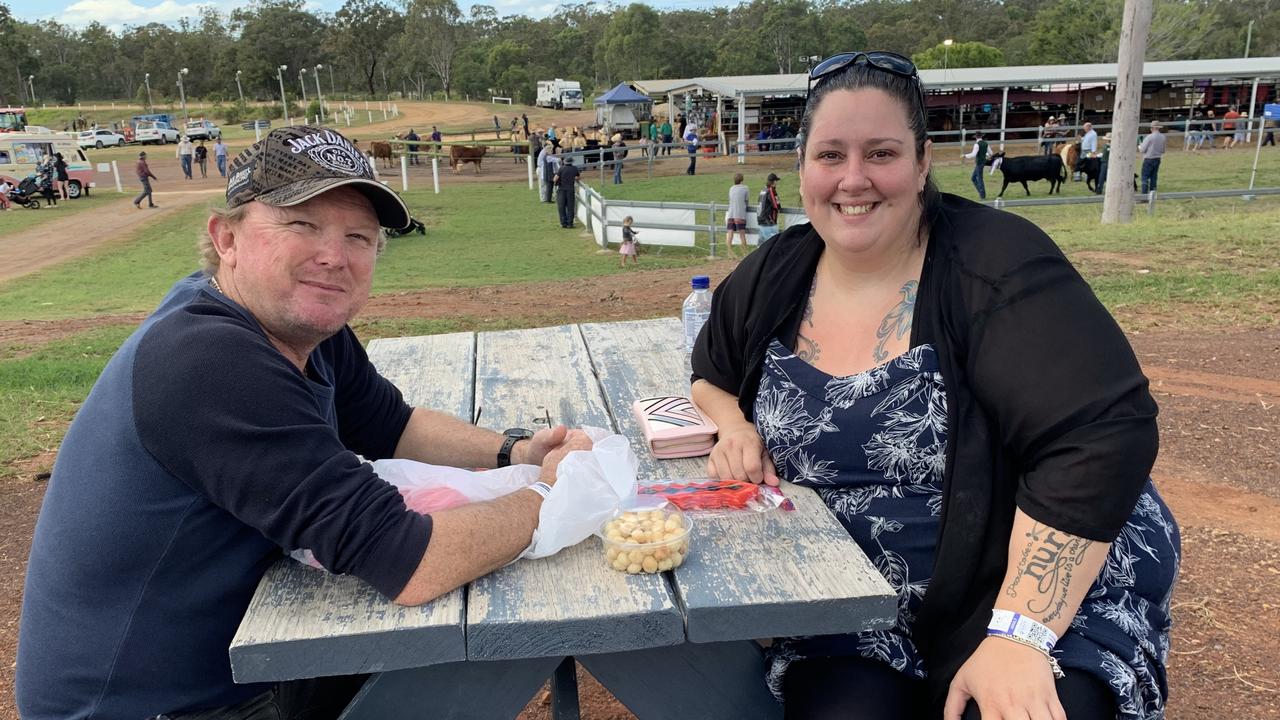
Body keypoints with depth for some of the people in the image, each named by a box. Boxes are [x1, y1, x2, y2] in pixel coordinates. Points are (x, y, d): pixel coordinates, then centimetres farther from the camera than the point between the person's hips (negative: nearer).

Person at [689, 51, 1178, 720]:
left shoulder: (997, 267, -15)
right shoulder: (771, 278, 0)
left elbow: (1100, 437, -22)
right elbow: (712, 374, 18)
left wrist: (1019, 634, -27)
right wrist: (735, 427, -4)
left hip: (1044, 593, -2)